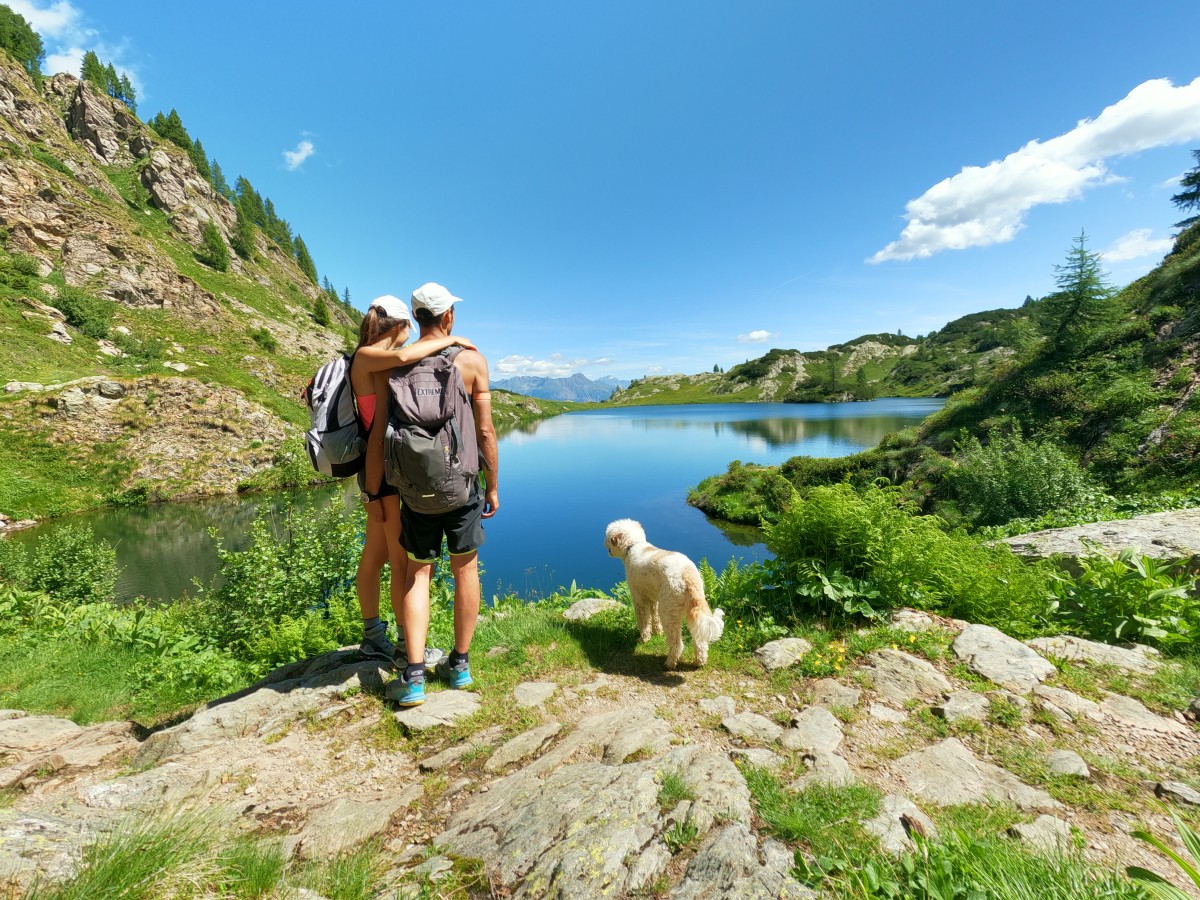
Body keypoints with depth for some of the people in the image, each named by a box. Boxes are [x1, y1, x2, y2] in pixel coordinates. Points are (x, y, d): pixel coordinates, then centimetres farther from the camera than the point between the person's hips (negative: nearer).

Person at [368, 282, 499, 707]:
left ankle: (414, 675, 7)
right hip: (462, 481, -1)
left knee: (418, 572, 12)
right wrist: (493, 486, 3)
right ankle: (460, 664, 25)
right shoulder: (472, 359, -5)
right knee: (465, 567, 13)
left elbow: (378, 434, -1)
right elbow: (485, 430, -7)